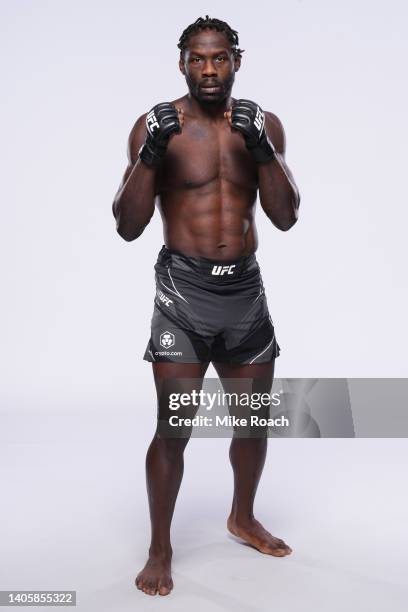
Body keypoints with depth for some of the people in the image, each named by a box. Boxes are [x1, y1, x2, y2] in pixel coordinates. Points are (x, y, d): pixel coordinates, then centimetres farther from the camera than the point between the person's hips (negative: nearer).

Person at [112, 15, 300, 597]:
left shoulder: (263, 124, 5)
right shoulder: (156, 124, -4)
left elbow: (286, 217, -3)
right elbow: (128, 227, -9)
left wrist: (263, 149, -17)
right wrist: (149, 155, -22)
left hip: (246, 287, 4)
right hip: (183, 288, -4)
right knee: (174, 427, -5)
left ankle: (243, 517, 41)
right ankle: (160, 548, 18)